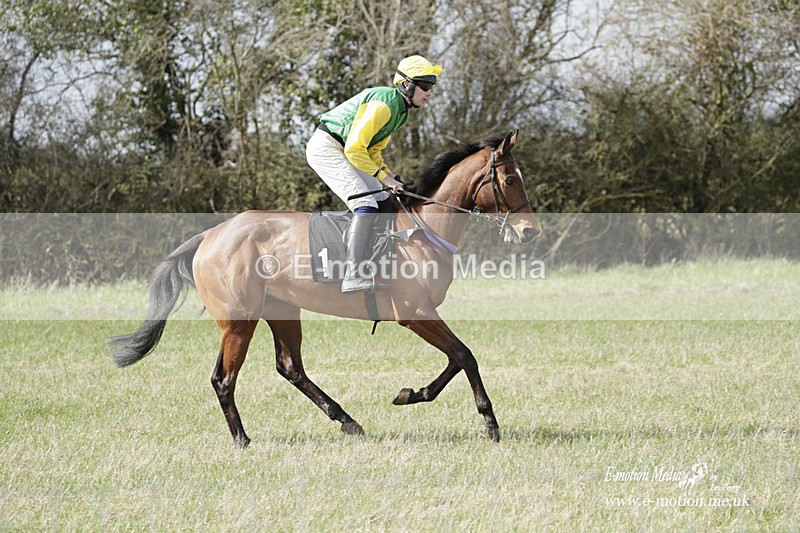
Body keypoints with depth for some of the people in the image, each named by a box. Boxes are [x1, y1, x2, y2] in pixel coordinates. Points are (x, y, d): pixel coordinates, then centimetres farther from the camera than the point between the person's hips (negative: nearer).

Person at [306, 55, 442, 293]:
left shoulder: (401, 109, 10)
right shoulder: (385, 103, -22)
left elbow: (372, 152, 18)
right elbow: (354, 149, -24)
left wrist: (391, 176, 3)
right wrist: (383, 176, -19)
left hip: (340, 151, 11)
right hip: (325, 147, -11)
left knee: (383, 200, 12)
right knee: (367, 204, -22)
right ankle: (354, 275, -32)